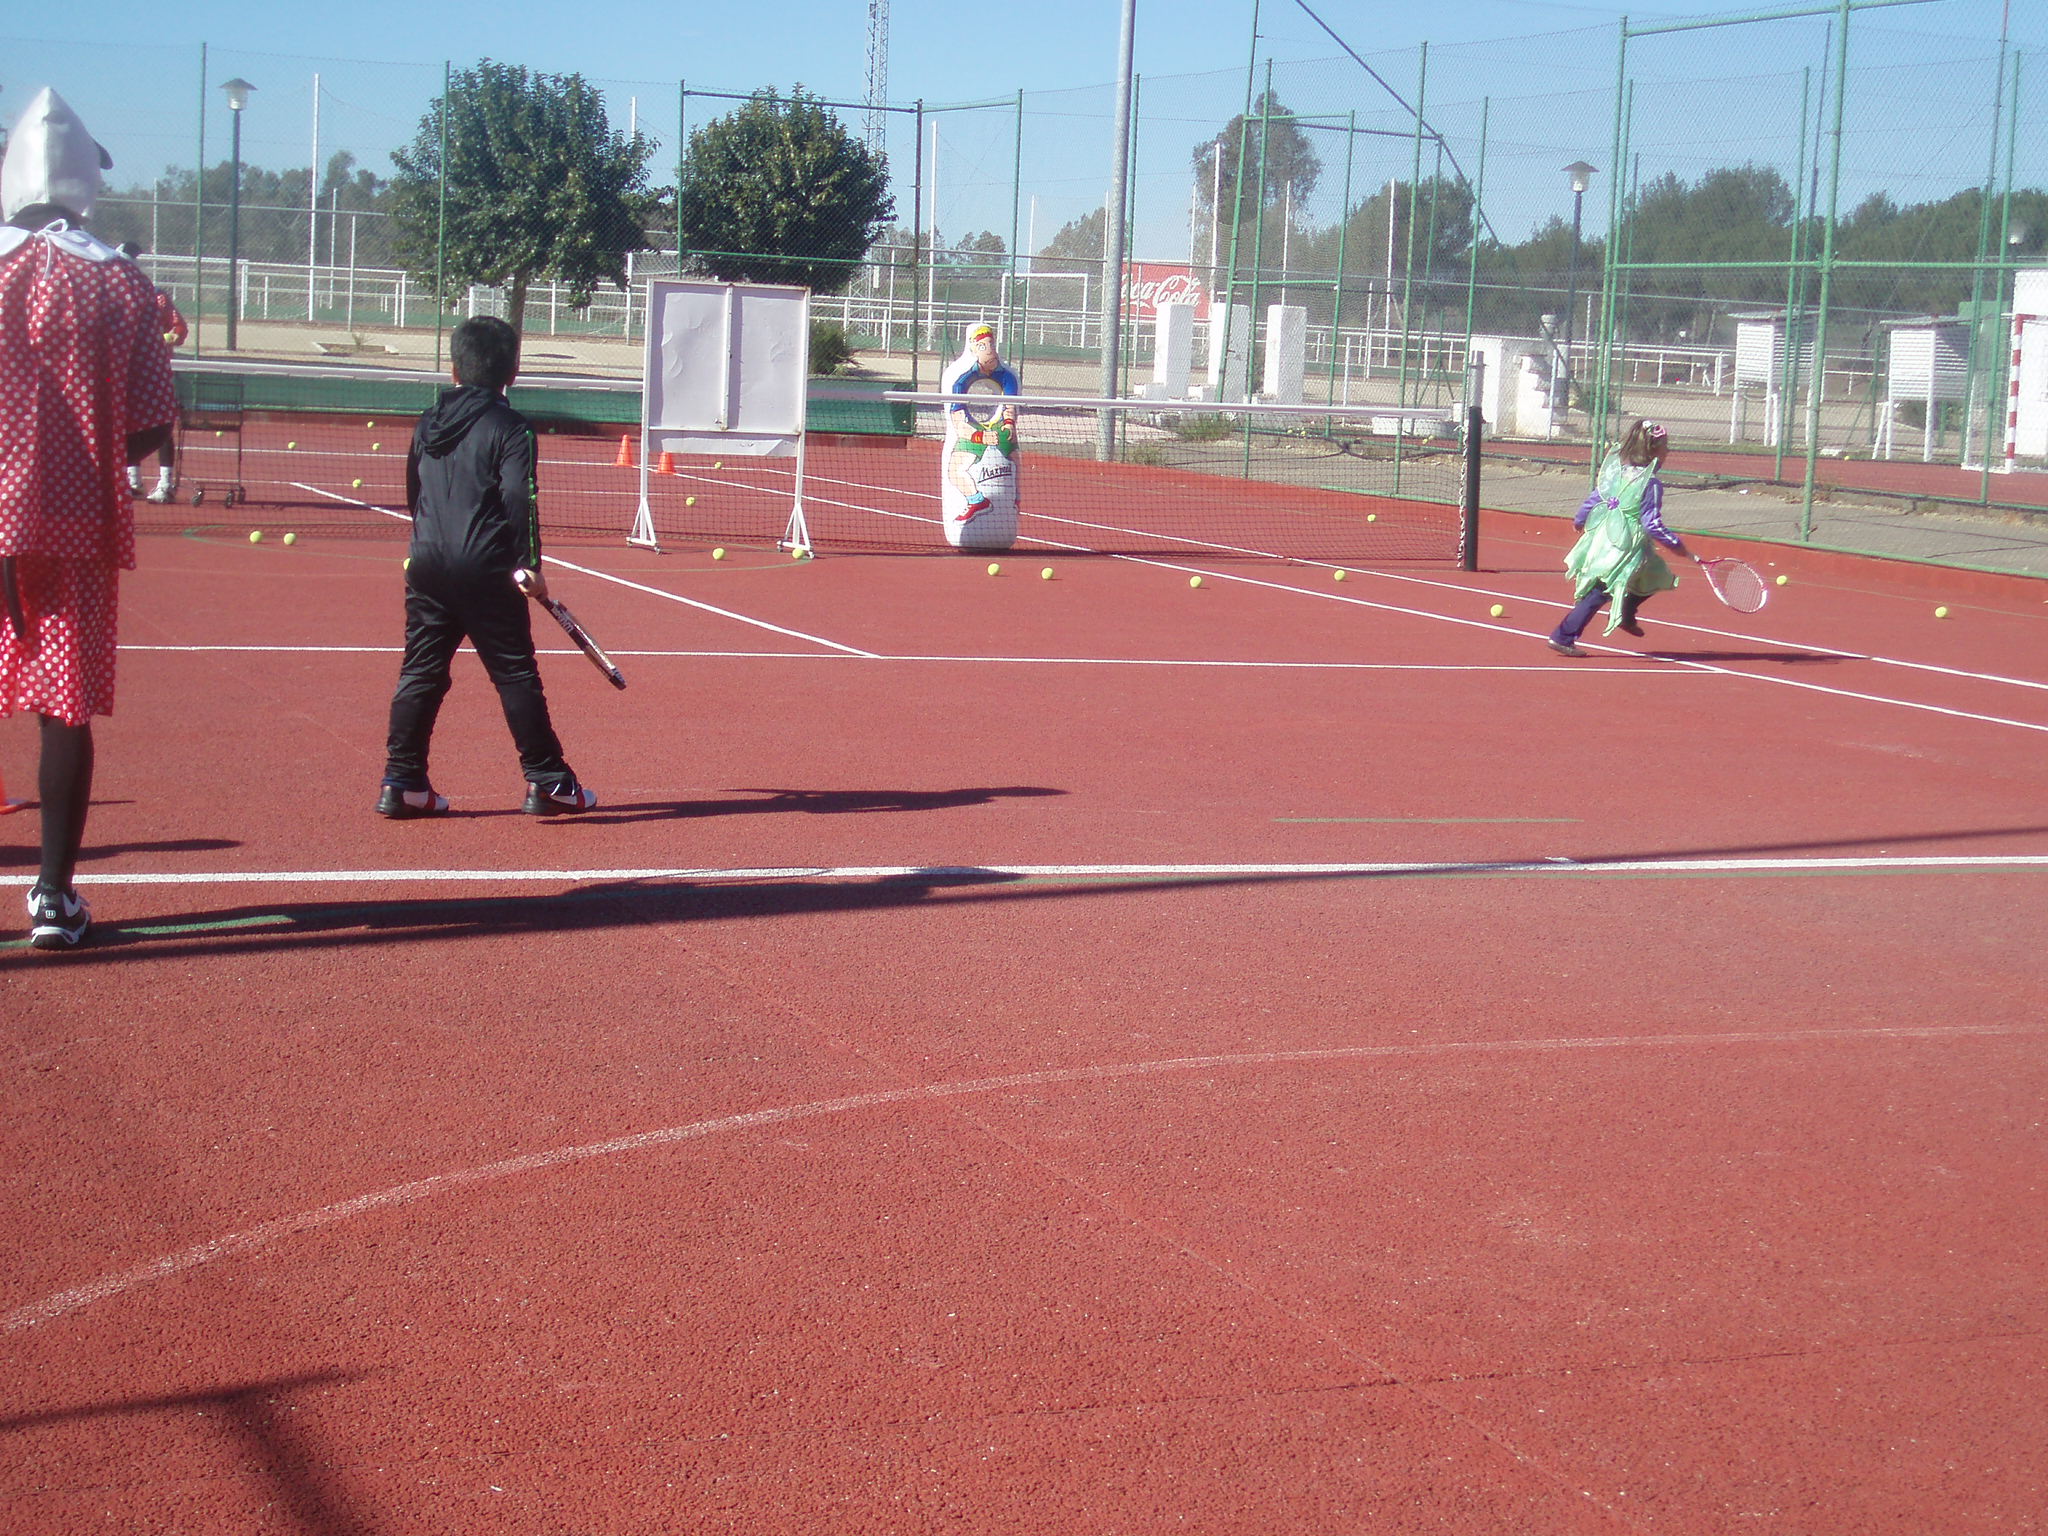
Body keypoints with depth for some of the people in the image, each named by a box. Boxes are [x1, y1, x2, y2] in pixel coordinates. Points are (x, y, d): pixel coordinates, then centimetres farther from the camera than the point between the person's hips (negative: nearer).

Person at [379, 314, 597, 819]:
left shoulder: (429, 423, 12)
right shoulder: (510, 428, -6)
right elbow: (519, 498, -16)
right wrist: (529, 563, -16)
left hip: (427, 564, 5)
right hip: (486, 571, -5)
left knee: (420, 673, 9)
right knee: (516, 676, 1)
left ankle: (401, 784, 6)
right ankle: (547, 783, 4)